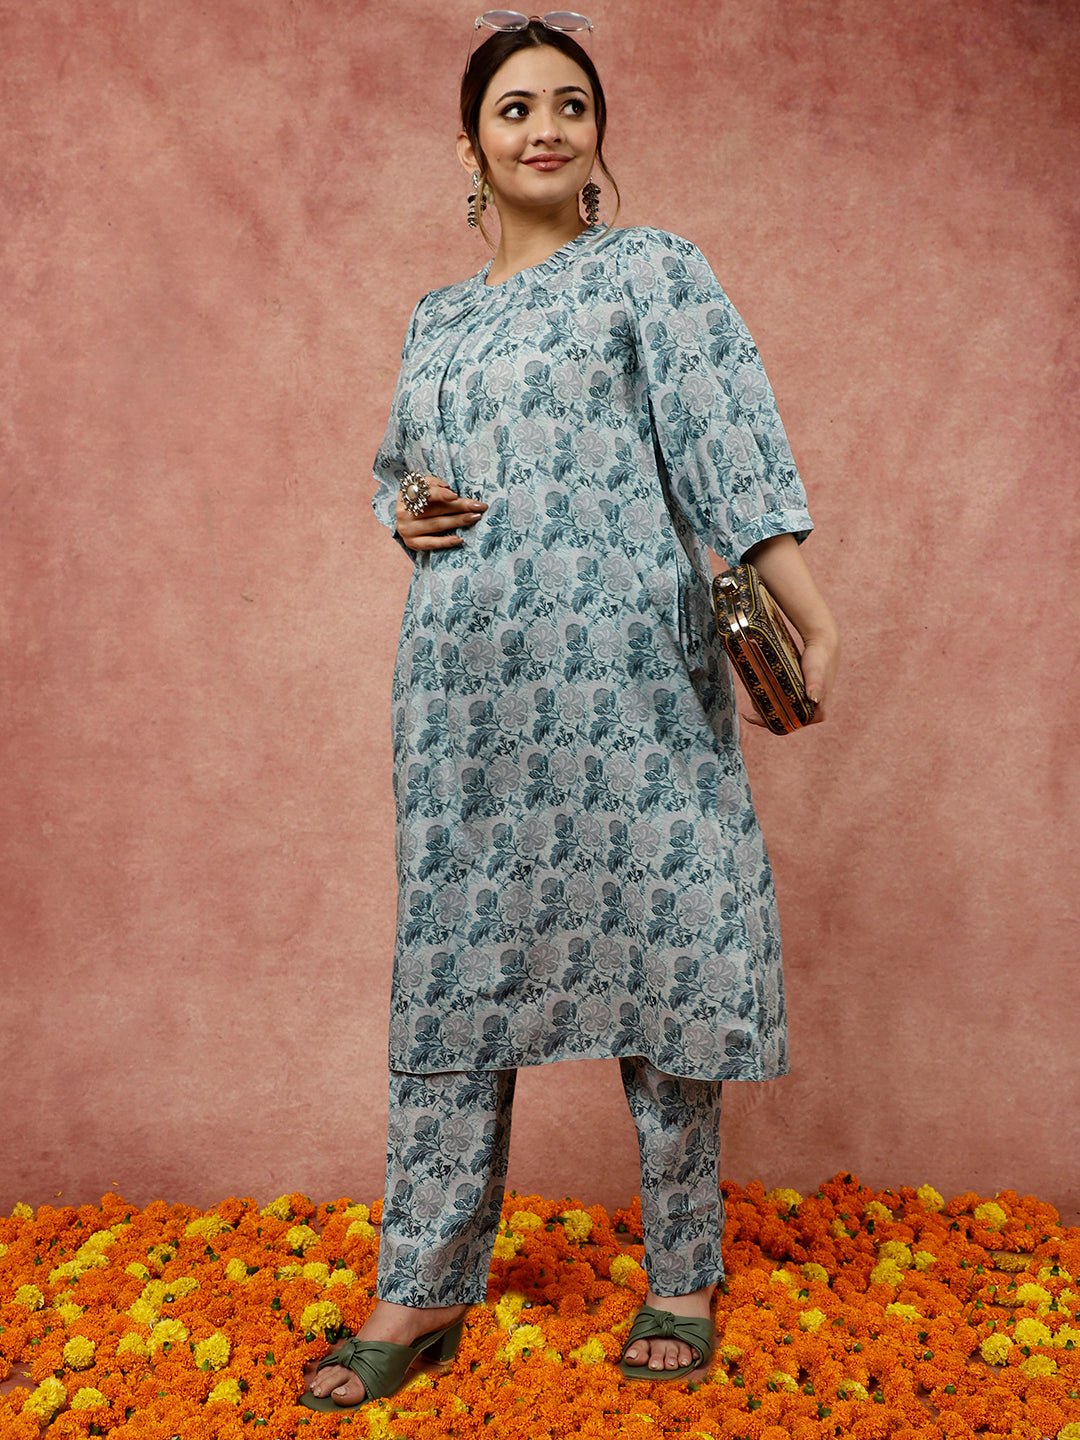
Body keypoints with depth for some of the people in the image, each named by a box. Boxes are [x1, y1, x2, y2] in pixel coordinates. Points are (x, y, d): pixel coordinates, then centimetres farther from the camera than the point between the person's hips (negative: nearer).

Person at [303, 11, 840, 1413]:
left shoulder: (652, 268, 4)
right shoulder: (436, 319, 19)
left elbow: (732, 444, -6)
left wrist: (814, 619, -17)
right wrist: (404, 512, 5)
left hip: (621, 666, -4)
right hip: (465, 677, 5)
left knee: (653, 950, 0)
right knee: (457, 963, 5)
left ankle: (683, 1279, 16)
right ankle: (427, 1288, 15)